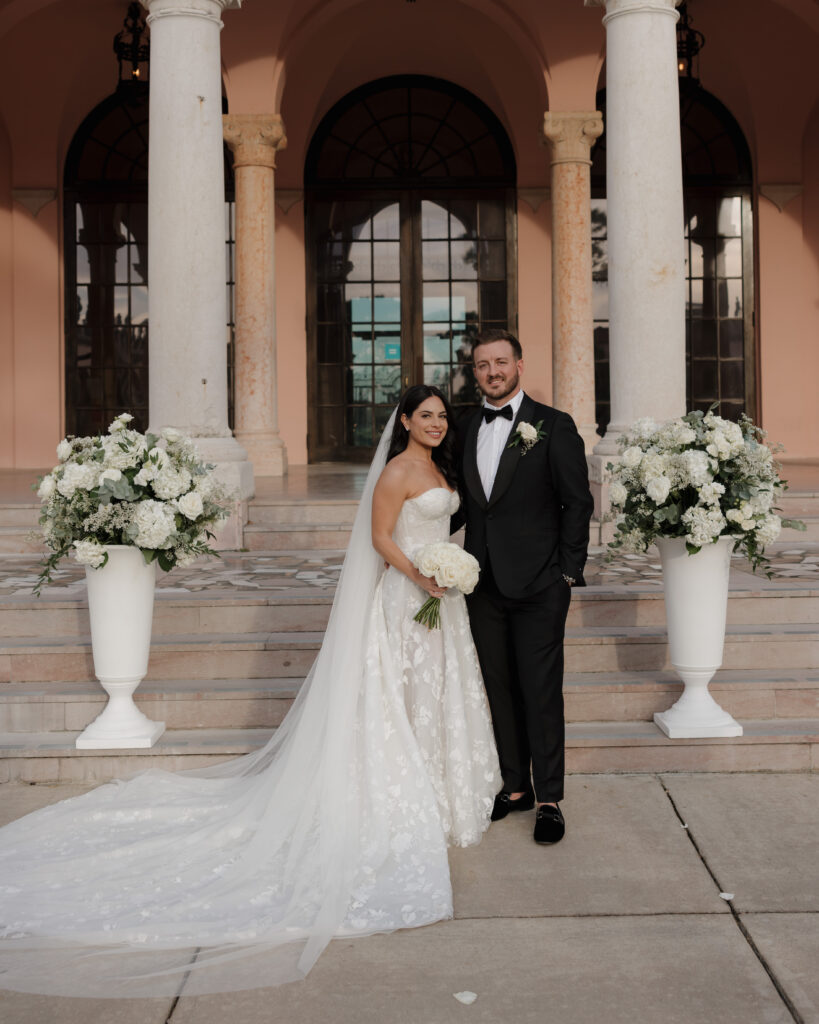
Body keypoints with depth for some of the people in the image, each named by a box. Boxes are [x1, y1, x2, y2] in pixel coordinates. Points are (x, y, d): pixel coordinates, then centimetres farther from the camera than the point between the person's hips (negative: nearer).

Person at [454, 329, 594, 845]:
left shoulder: (554, 426, -3)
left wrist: (569, 576, -8)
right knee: (501, 691, 12)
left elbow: (578, 504, -4)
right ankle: (516, 786, 25)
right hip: (484, 584, 5)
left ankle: (549, 799, 11)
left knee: (541, 694, 0)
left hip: (538, 587, -5)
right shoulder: (465, 429, 10)